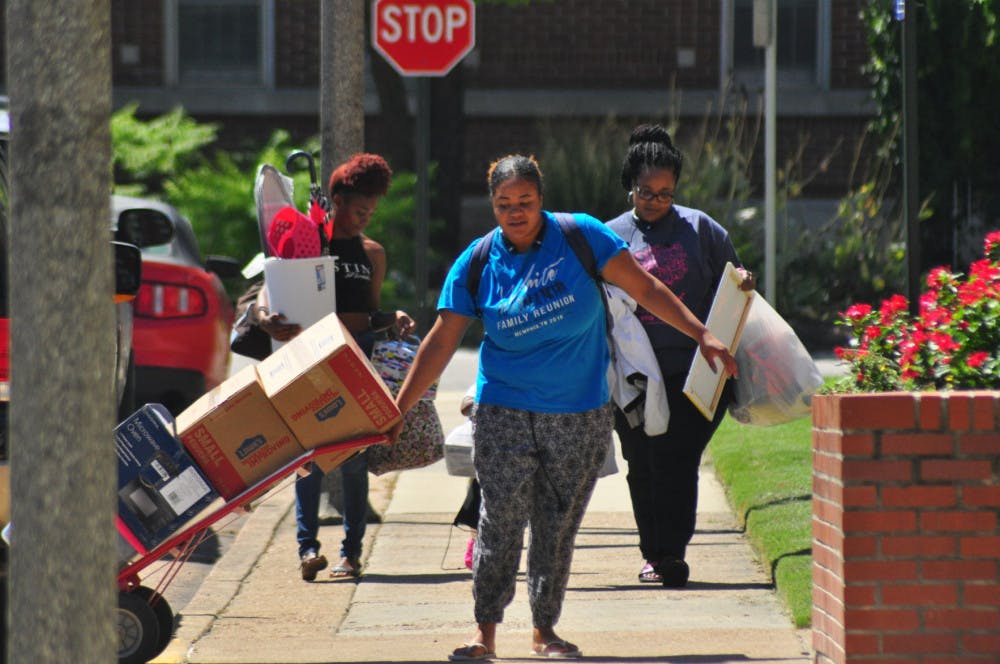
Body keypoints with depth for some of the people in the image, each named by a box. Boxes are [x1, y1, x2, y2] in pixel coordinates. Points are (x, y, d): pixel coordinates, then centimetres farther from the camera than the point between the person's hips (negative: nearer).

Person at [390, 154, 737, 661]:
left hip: (580, 417, 0)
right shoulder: (475, 265, -1)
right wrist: (399, 408, 0)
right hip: (504, 414, 0)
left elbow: (645, 289, -1)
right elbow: (440, 342, 2)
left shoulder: (581, 237, -4)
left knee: (558, 527, 6)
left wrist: (701, 335, -7)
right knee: (500, 522, -5)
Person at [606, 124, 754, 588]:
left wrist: (744, 284, -6)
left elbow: (730, 279, 17)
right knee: (643, 465, 5)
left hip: (691, 372, -2)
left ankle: (672, 553, -10)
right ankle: (653, 553, 17)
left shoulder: (699, 228, 8)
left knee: (676, 460, -11)